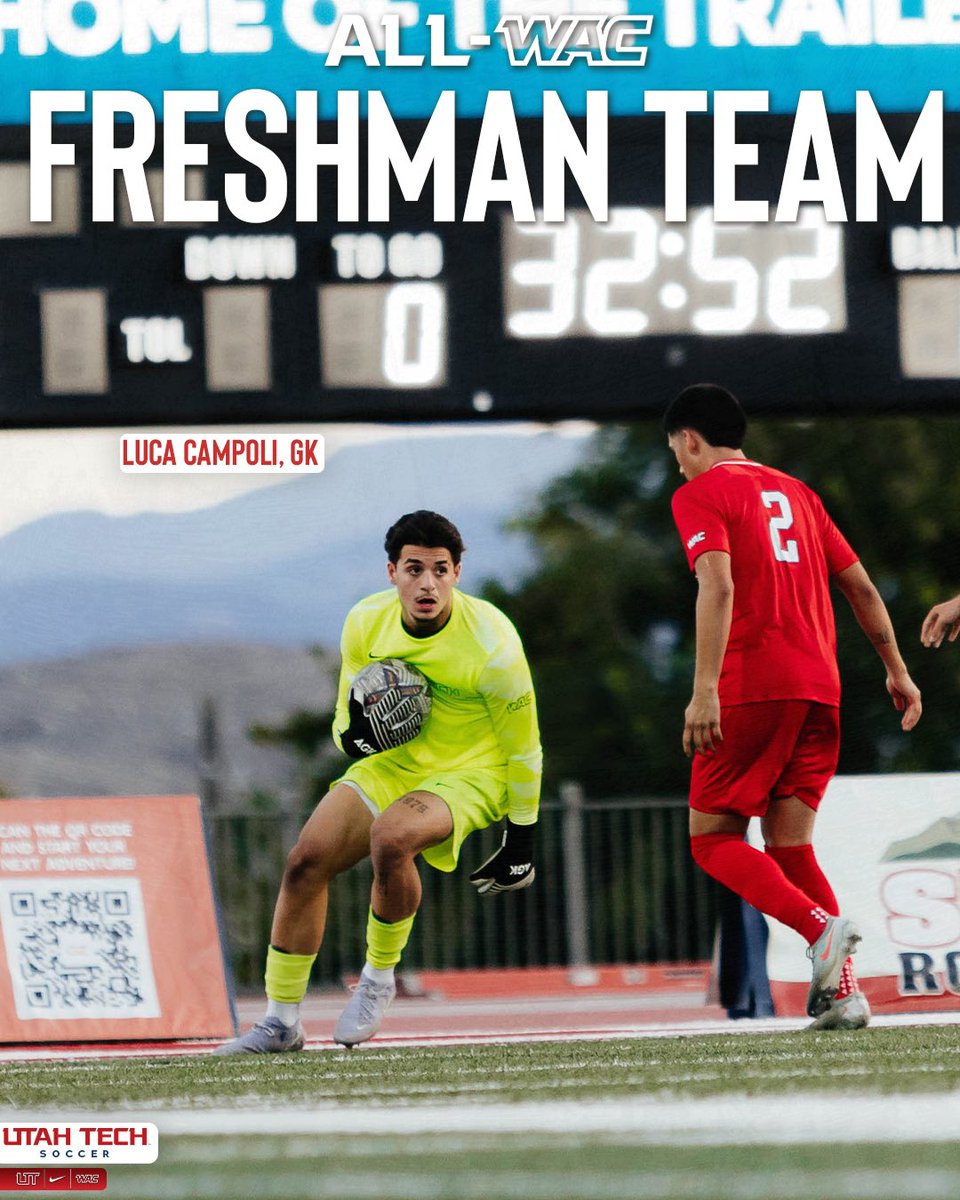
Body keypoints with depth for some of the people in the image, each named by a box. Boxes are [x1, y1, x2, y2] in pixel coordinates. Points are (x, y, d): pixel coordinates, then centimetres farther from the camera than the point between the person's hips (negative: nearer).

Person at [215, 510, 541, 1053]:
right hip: (391, 764, 5)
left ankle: (379, 978, -10)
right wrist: (355, 734, -21)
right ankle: (281, 1021, 1)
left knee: (391, 836, -35)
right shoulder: (366, 623, -9)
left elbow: (522, 745, -12)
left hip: (469, 773, -5)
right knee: (307, 859, -12)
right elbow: (349, 717, 5)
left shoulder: (490, 641, -23)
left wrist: (521, 841, -6)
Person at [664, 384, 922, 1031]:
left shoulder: (700, 495, 0)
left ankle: (823, 926, -21)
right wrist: (897, 670, 28)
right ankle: (843, 991, -8)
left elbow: (719, 584, -16)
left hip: (753, 687, -6)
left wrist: (704, 689, -23)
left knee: (714, 837, 2)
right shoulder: (795, 492, 21)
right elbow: (861, 587, 21)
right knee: (790, 848, 10)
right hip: (820, 688, 6)